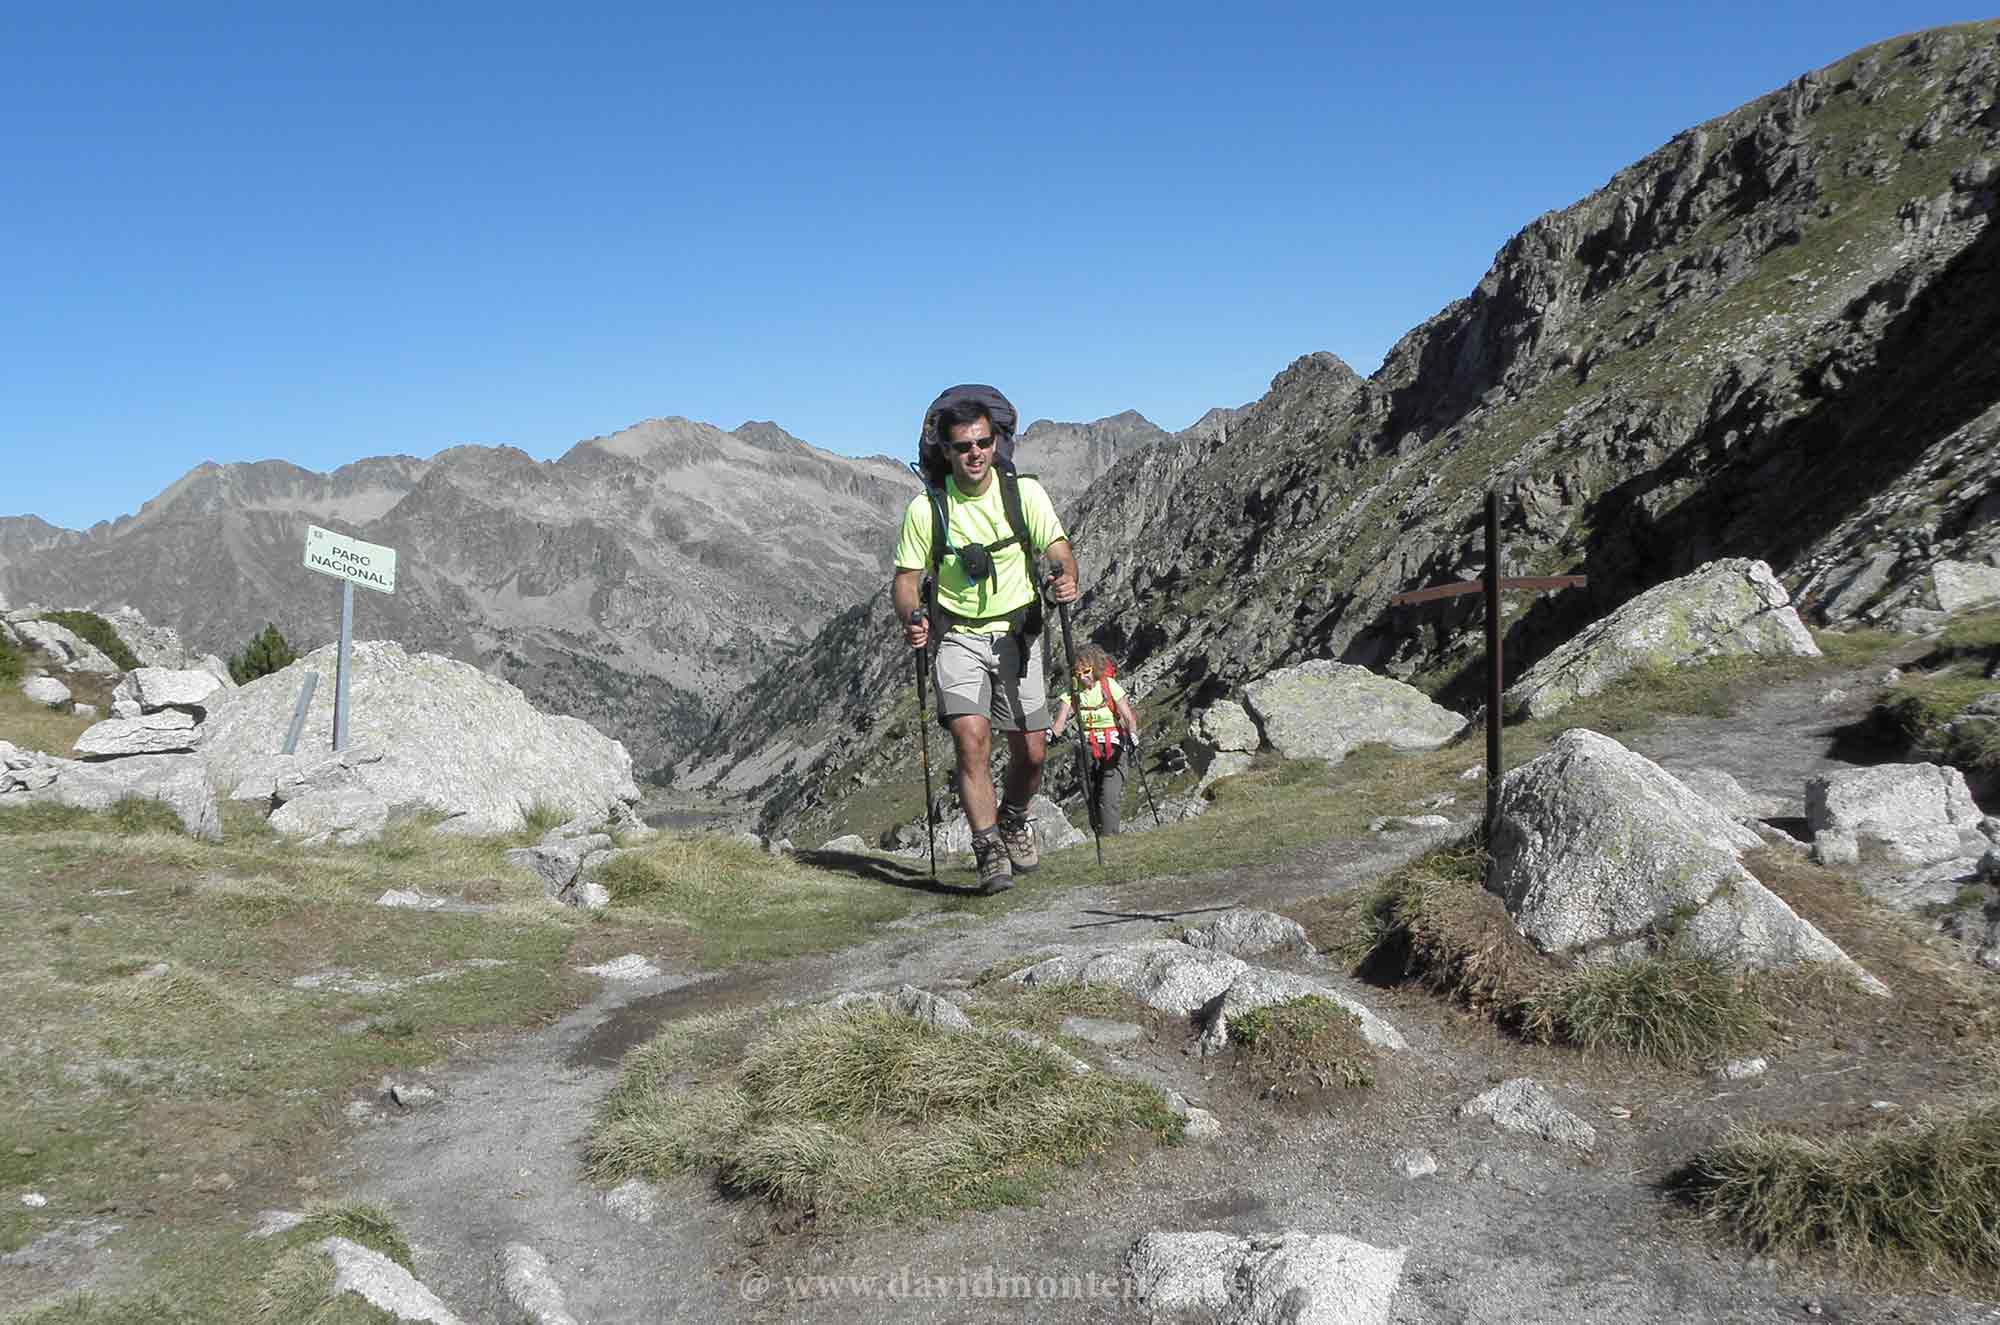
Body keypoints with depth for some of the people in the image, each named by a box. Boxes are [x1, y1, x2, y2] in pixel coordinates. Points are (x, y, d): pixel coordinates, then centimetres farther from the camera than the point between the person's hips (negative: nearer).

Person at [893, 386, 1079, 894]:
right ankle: (989, 852, -13)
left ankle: (1012, 821, 34)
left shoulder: (1024, 493, -7)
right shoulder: (926, 507, -9)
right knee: (972, 739, -20)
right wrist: (911, 618, -26)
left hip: (1016, 635, 2)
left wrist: (1067, 579, -35)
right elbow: (906, 578, -4)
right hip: (958, 638, -2)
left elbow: (1058, 550, -11)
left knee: (1031, 752, 4)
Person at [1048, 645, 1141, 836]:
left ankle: (1109, 837, -16)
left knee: (1110, 796, -18)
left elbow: (1130, 718, -12)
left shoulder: (1109, 686, -10)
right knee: (1091, 797, 3)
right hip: (1087, 748, 3)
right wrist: (1050, 733, -36)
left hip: (1113, 747, -3)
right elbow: (1060, 723, -13)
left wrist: (1134, 740, -31)